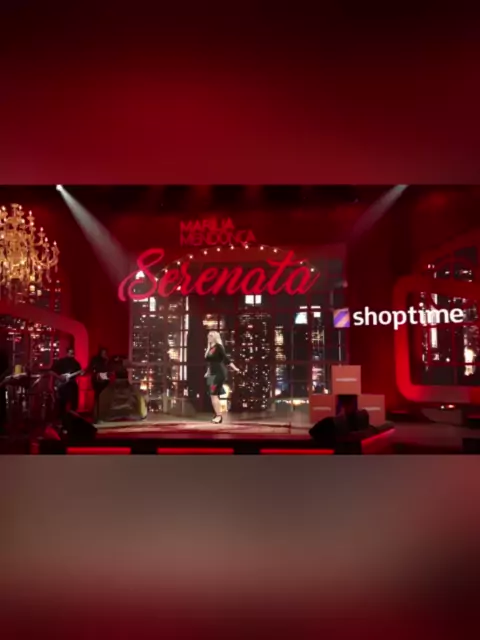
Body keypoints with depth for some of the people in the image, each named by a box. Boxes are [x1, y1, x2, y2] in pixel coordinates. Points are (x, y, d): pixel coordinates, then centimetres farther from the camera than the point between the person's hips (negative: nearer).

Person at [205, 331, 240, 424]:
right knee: (215, 395, 8)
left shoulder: (218, 347, -9)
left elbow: (226, 358, -14)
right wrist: (208, 372, 31)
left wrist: (235, 368, -20)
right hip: (213, 374, 9)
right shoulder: (210, 348, 15)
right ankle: (218, 415, 13)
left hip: (219, 374, -9)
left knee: (214, 395, -12)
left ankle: (219, 416, -10)